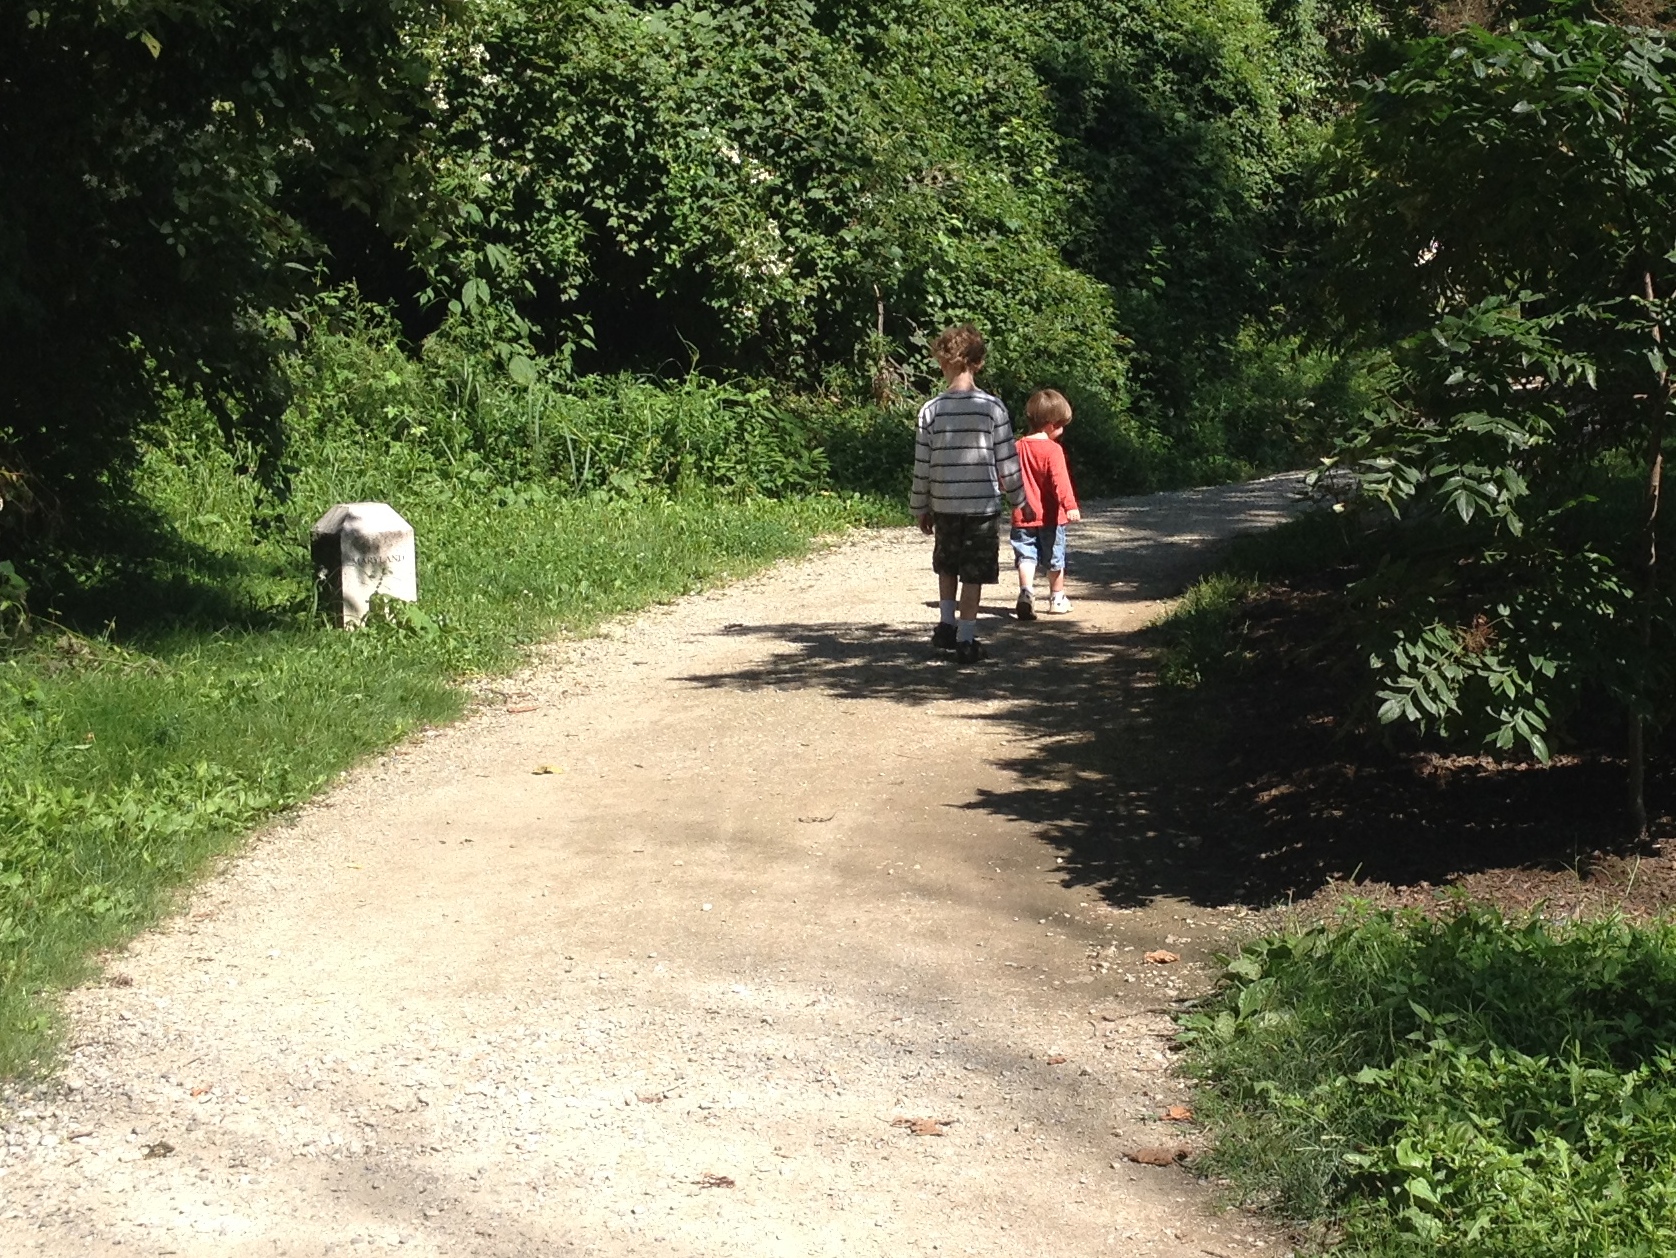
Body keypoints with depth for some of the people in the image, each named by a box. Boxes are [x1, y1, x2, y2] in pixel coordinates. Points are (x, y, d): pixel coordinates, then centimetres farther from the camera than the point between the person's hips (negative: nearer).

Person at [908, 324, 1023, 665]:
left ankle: (945, 624, 17)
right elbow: (1007, 462, -4)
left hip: (944, 505, 2)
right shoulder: (993, 408, -8)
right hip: (983, 505, -2)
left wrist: (920, 507, 11)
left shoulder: (931, 410, -5)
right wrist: (1017, 498, 10)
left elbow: (922, 466, -1)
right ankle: (965, 640, 5)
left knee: (946, 566, 23)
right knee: (973, 575, 5)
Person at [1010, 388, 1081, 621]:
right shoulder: (1053, 449, -13)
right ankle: (1057, 598, 24)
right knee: (1055, 559, 13)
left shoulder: (1018, 447, 4)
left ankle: (1026, 591, -25)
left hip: (1023, 515, 3)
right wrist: (1070, 505, -28)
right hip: (1050, 516, -3)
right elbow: (1060, 480, -23)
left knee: (1026, 556, -2)